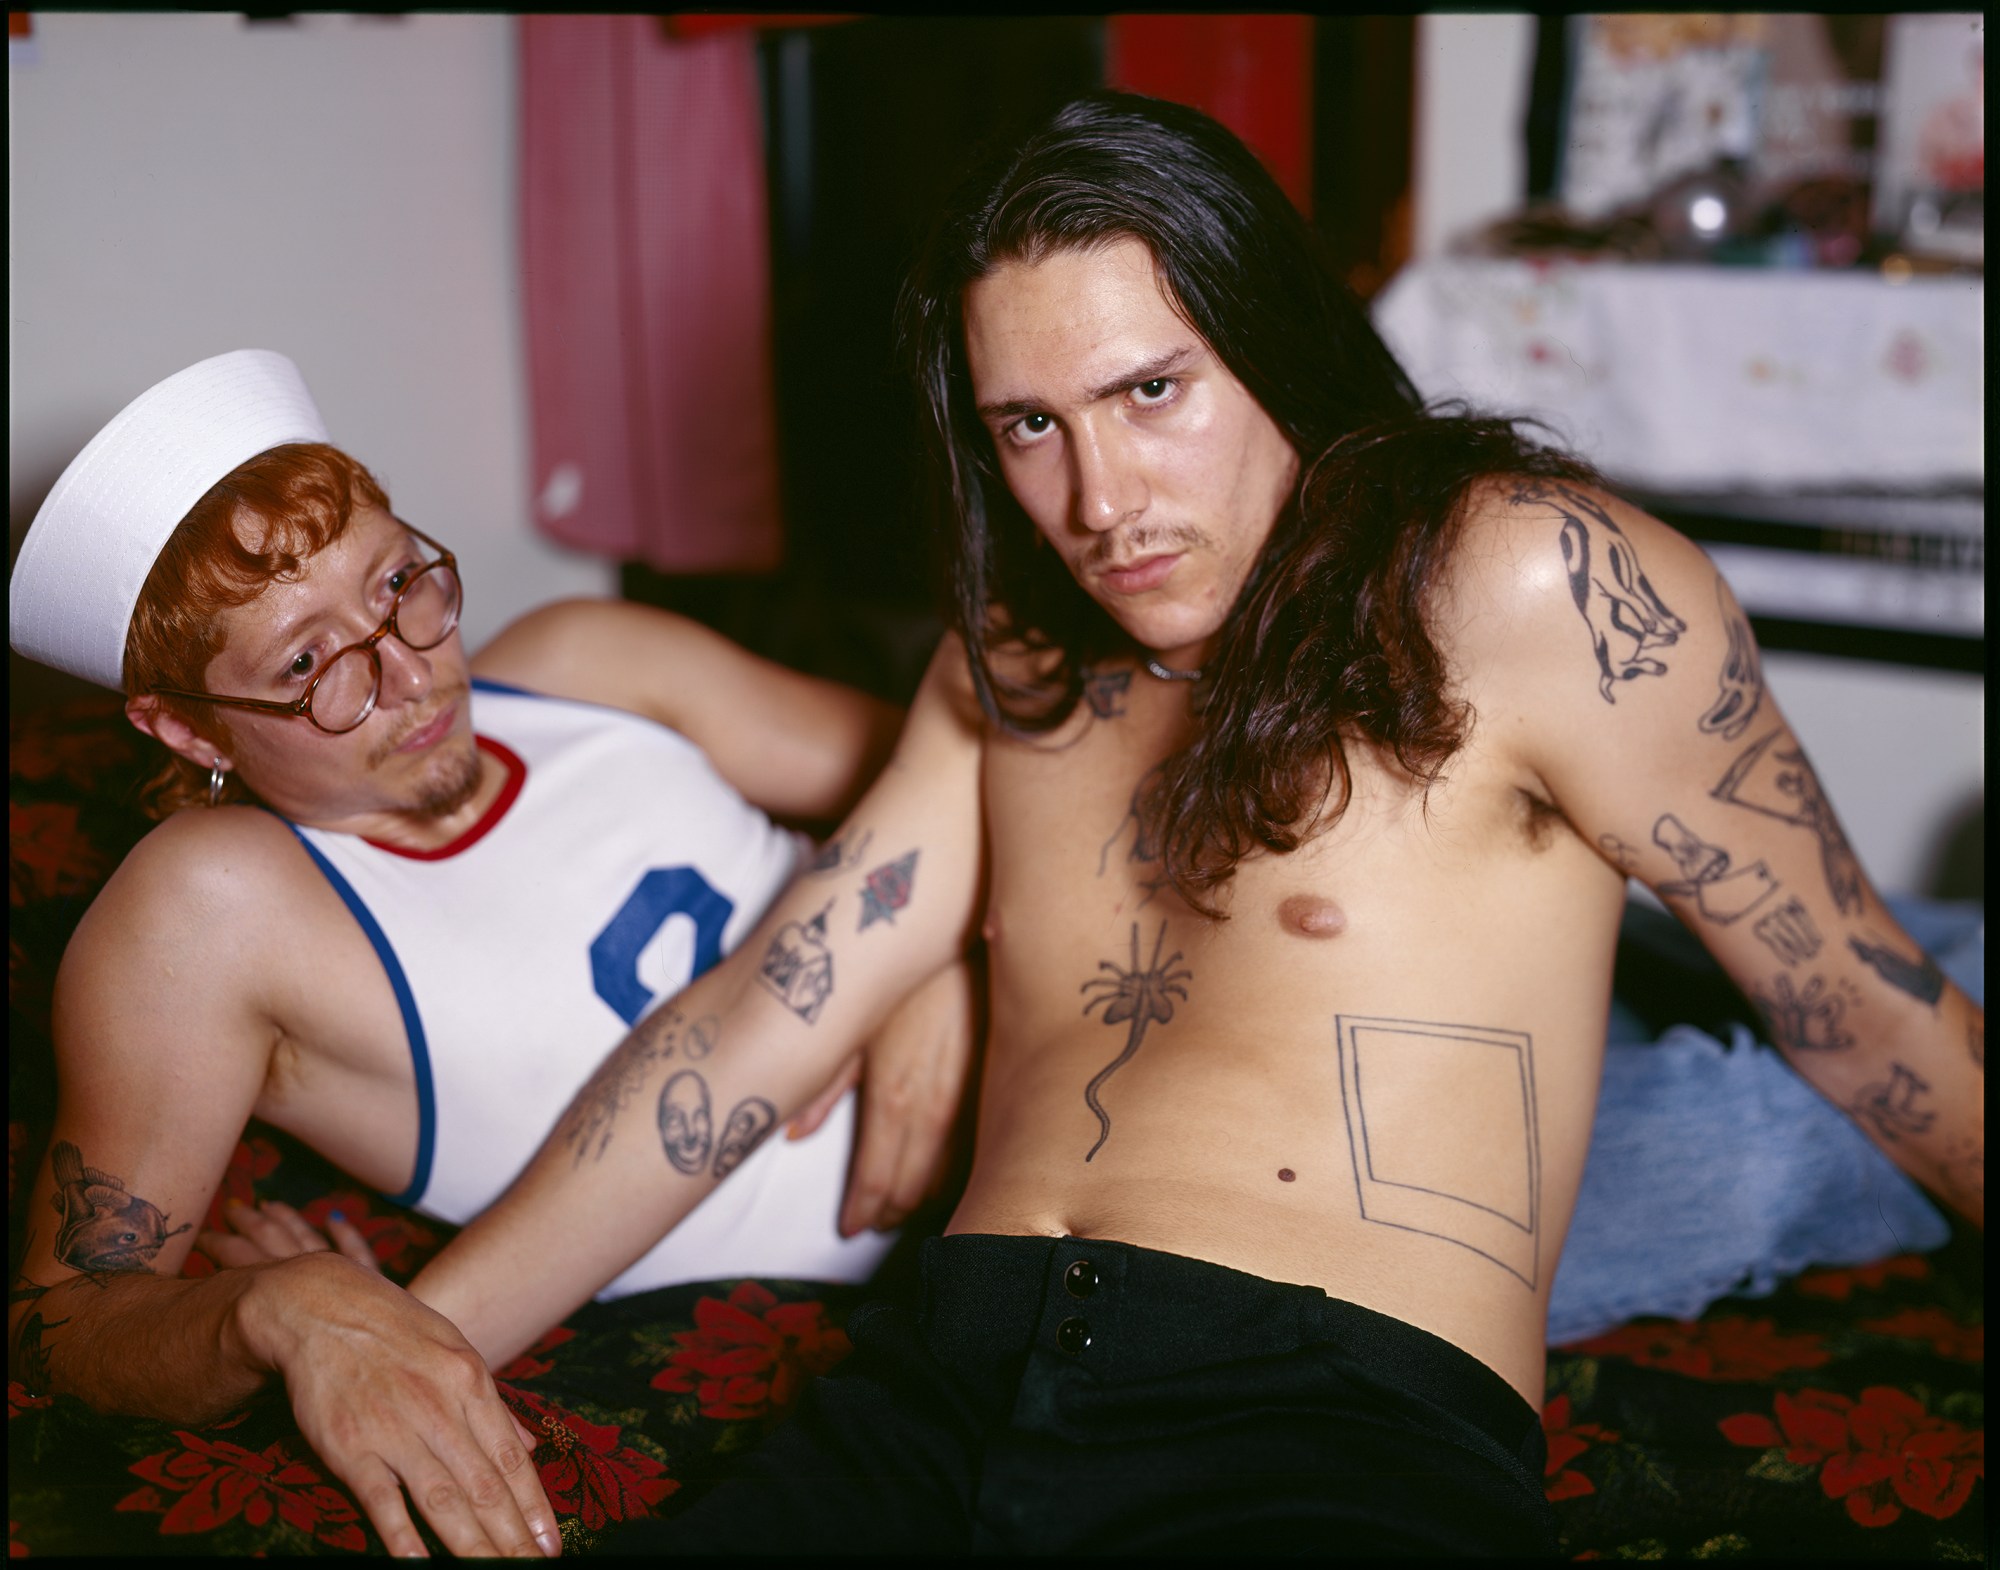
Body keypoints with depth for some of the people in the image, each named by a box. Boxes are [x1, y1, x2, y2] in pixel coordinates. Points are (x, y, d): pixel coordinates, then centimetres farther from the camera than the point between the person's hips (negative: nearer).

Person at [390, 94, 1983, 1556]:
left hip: (1342, 1425, -4)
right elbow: (760, 1015, 15)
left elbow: (1870, 1014, 5)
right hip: (940, 1389, 5)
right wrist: (407, 1346, 10)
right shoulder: (1014, 669, 19)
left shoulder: (1519, 580, 0)